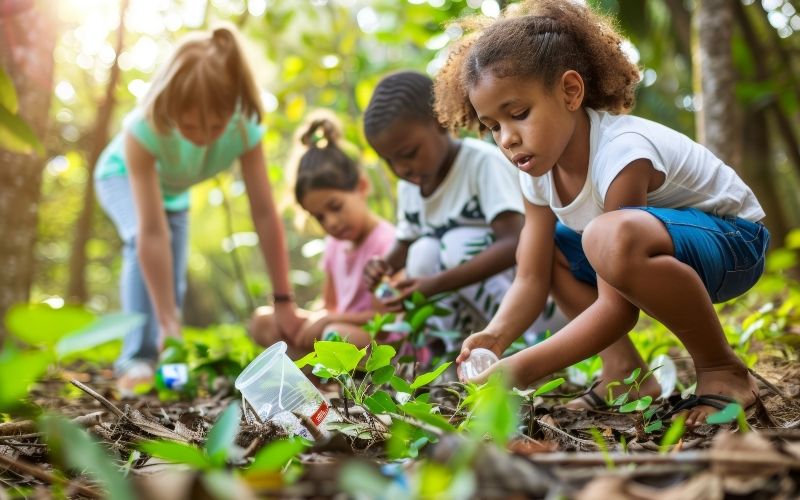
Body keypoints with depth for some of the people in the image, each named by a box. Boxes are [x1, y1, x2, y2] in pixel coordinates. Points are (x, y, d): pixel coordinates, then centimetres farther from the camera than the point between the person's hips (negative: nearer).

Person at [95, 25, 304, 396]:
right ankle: (138, 359, -25)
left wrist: (283, 301, -34)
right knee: (141, 243, -31)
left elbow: (265, 214, -35)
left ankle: (162, 359, 23)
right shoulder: (144, 129, -45)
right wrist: (170, 321, -47)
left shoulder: (244, 128, -37)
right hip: (123, 175, -3)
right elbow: (153, 233, -46)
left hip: (173, 189, 4)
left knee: (172, 282, 0)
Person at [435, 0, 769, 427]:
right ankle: (623, 370, 1)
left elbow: (617, 308, -31)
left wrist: (524, 366, -37)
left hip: (732, 240, -9)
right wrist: (496, 335, -29)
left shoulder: (621, 152, -31)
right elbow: (530, 282, -8)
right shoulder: (538, 170, -7)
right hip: (657, 254, 9)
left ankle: (720, 368, -17)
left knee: (613, 236, -39)